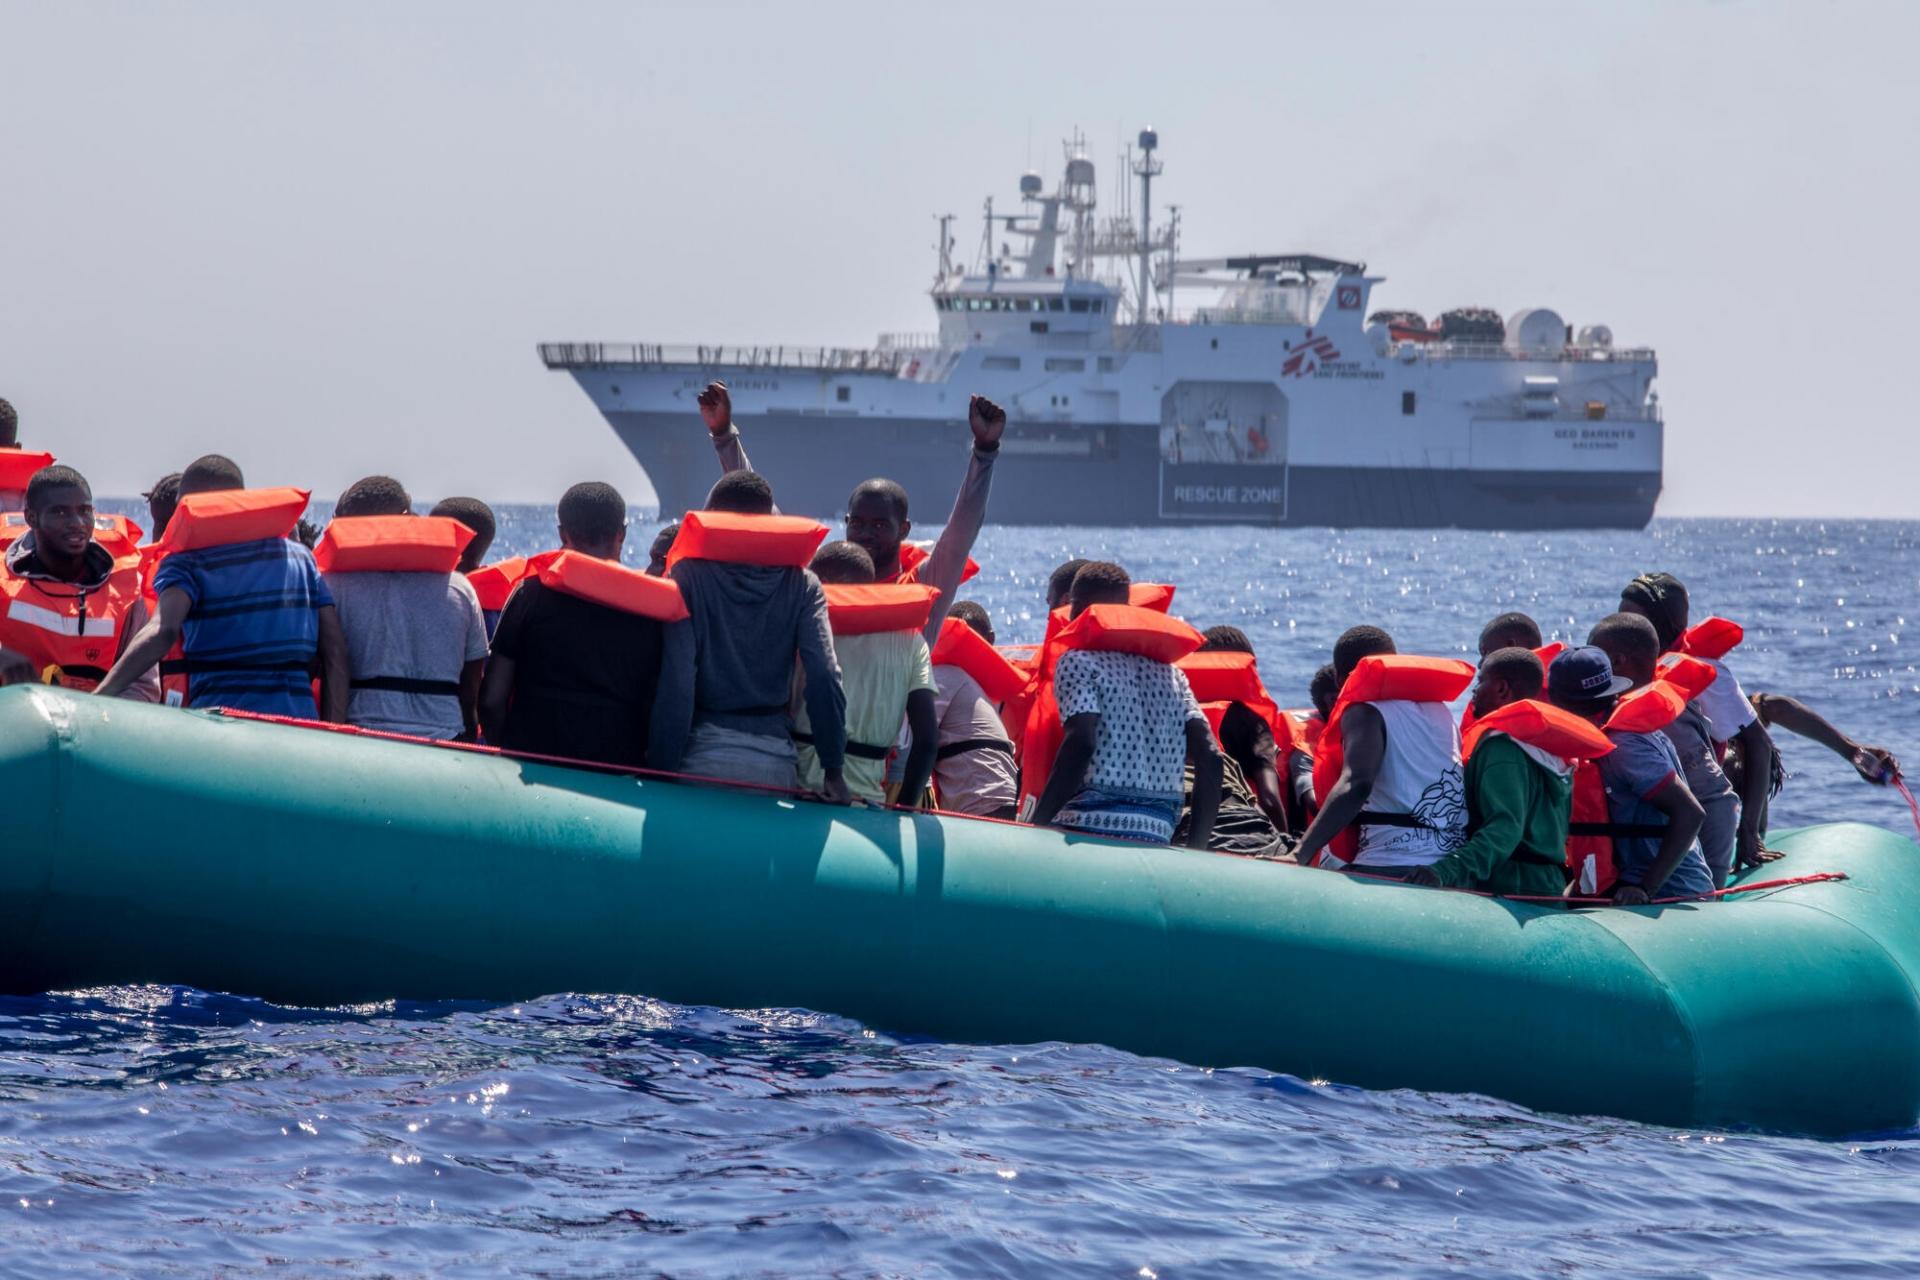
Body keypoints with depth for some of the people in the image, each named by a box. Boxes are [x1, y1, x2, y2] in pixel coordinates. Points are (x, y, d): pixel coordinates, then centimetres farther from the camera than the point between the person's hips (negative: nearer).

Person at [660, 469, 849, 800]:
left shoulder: (689, 574, 1)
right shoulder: (802, 584, 7)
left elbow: (676, 677, -8)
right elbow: (824, 676, -4)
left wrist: (664, 766, -7)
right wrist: (834, 771, -2)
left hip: (703, 751, -2)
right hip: (775, 757, 2)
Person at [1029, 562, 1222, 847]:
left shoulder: (1078, 662, 3)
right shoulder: (1169, 671, 19)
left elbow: (1080, 742, -14)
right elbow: (1209, 758, 10)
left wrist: (1036, 826, -13)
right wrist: (1196, 848, 13)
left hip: (1087, 826, -6)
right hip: (1156, 835, 6)